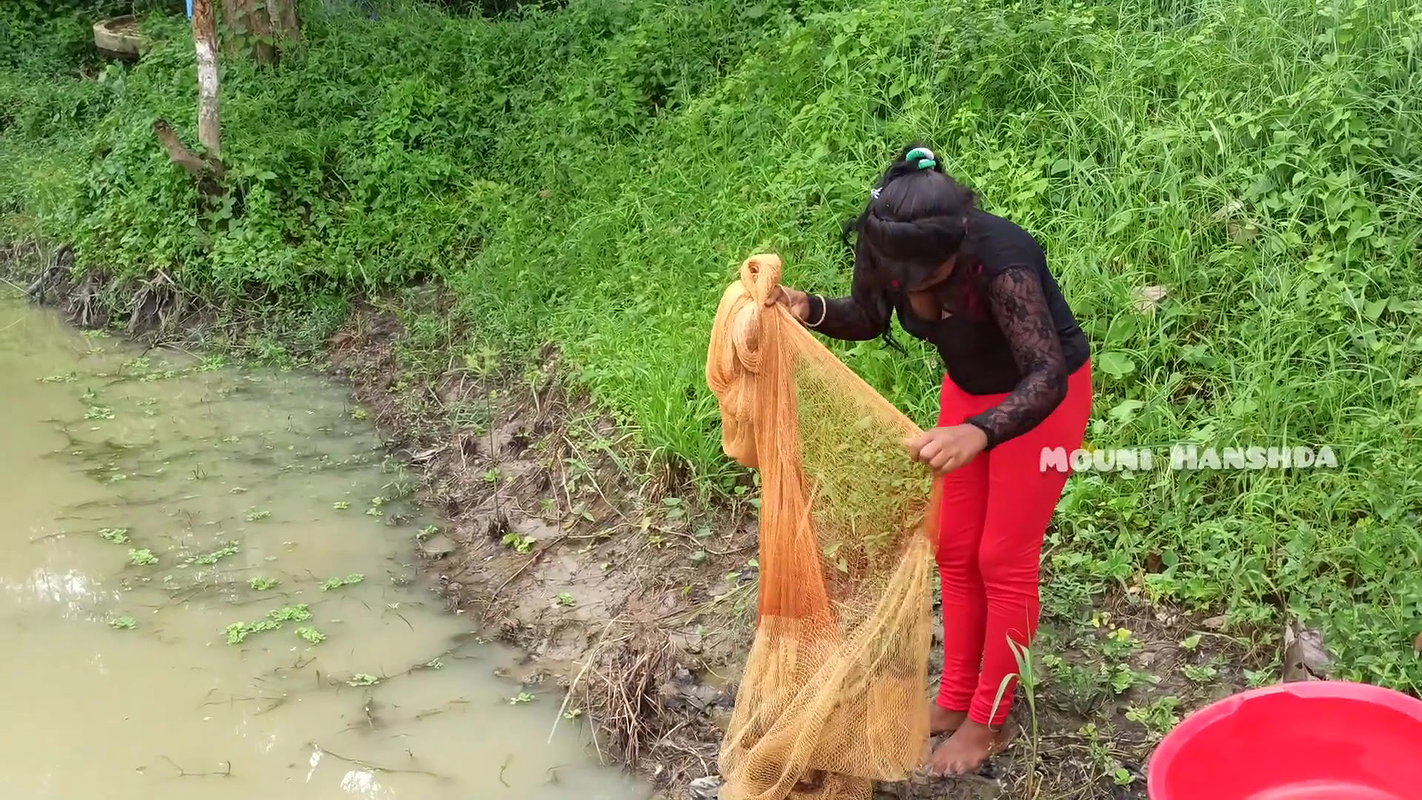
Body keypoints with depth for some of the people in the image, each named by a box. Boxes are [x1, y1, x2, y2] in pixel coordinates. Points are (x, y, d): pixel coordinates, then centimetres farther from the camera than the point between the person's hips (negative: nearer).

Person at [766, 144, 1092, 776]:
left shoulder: (1001, 261, -40)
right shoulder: (884, 246, -22)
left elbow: (1047, 377, -44)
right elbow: (867, 318, -3)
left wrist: (977, 434, -62)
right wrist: (810, 310, -24)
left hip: (1043, 394, -6)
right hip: (969, 387, 6)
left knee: (1003, 559, 1)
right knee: (954, 550, 12)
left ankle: (988, 723, 17)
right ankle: (954, 699, 29)